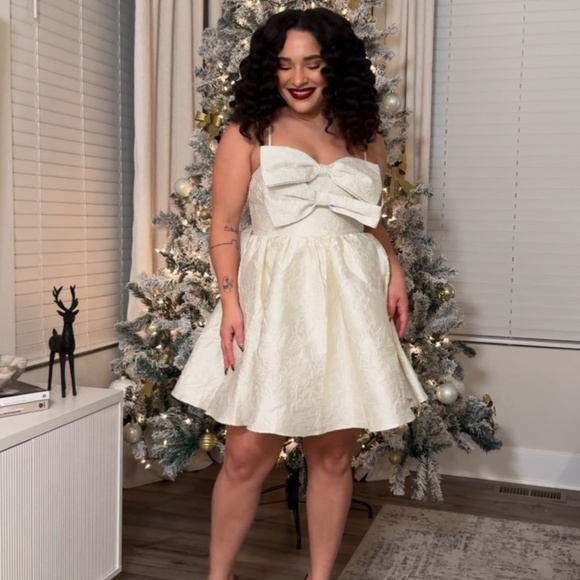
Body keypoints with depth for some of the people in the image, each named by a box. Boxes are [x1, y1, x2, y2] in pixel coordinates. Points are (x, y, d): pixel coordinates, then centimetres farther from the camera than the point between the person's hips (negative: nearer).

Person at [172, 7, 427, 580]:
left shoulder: (365, 137, 13)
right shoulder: (249, 132, 3)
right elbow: (224, 224, -2)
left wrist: (394, 271, 6)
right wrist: (230, 302, -12)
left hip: (348, 302, 3)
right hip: (272, 299, -3)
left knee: (333, 456, 8)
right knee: (247, 453, -1)